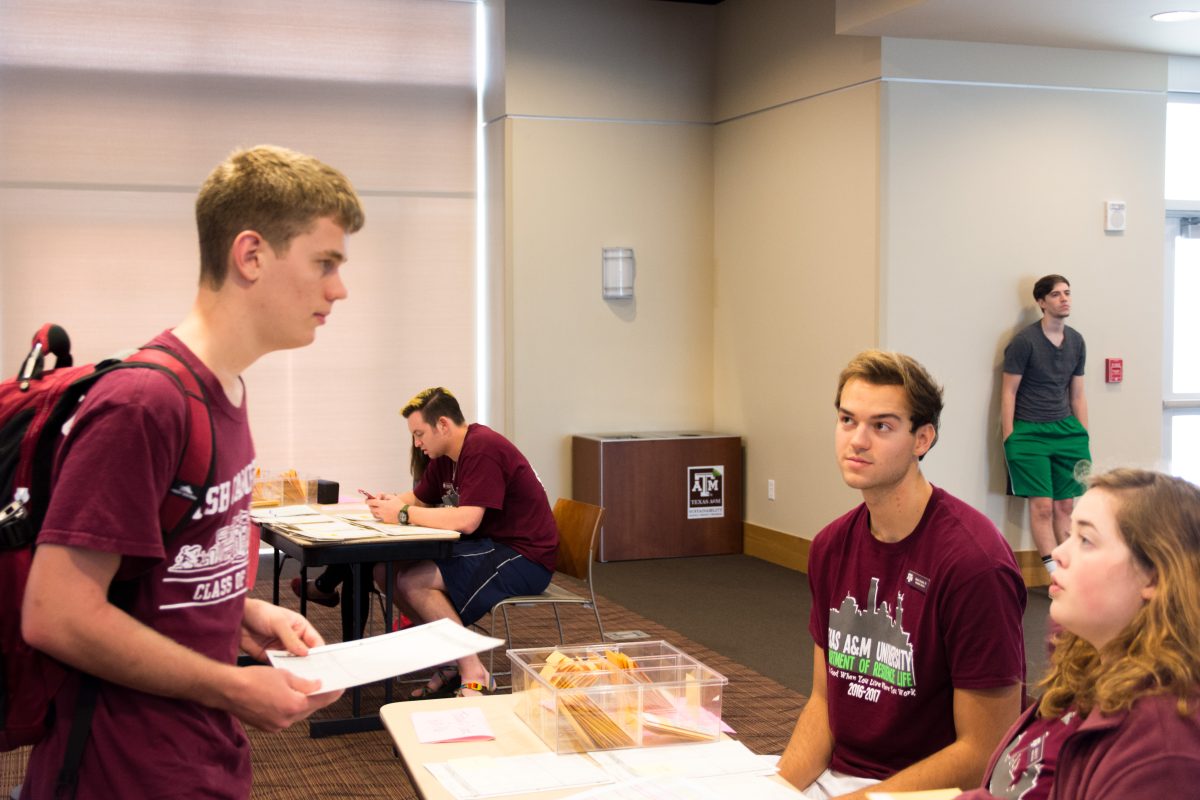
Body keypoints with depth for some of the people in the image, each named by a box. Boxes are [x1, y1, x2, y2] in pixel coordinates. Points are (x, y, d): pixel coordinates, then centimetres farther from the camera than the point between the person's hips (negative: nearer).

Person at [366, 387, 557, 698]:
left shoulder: (484, 449, -19)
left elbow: (466, 520, -28)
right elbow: (419, 498, 22)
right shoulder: (445, 456, 11)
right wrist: (393, 501, -2)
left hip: (523, 557, -10)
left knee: (413, 582, -24)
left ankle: (474, 676, -14)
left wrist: (404, 514, -19)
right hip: (490, 547, 10)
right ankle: (449, 666, 5)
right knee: (385, 571, 0)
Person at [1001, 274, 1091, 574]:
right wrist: (1009, 440, -9)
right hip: (1029, 431, -5)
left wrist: (1084, 438, 12)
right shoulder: (1024, 341, -7)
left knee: (1064, 506, 5)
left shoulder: (1076, 341, 9)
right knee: (1042, 506, -7)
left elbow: (1077, 395, 15)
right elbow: (1008, 392, -6)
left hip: (1065, 429, 5)